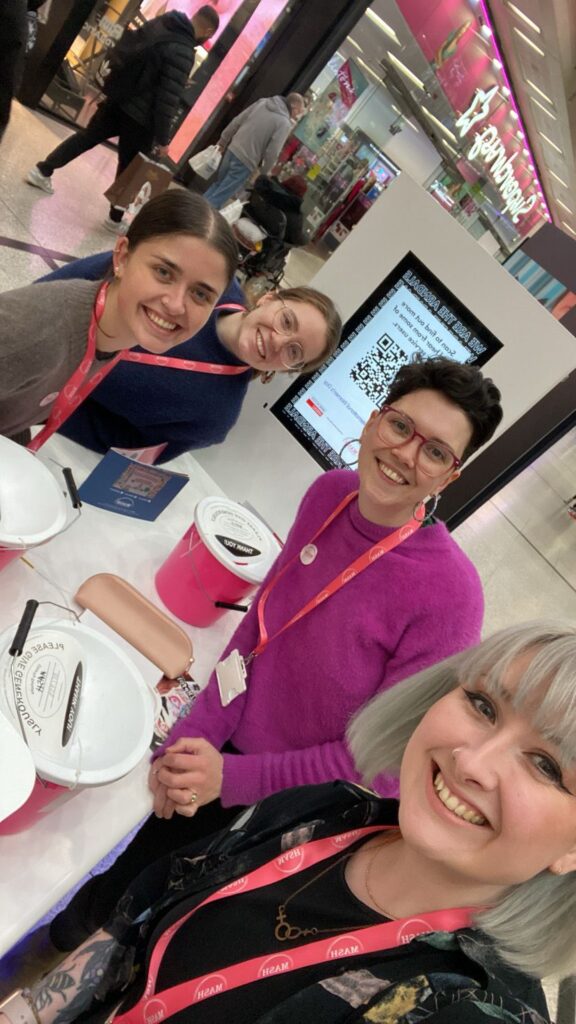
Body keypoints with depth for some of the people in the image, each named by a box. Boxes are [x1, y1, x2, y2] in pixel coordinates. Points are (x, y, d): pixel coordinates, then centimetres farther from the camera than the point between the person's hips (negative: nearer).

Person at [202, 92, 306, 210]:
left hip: (232, 150, 7)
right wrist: (264, 173, 0)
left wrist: (223, 141, 19)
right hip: (246, 162, -7)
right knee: (219, 196, 1)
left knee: (217, 185, 24)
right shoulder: (285, 124, -12)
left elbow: (236, 121, 9)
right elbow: (272, 153, -16)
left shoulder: (262, 102, 7)